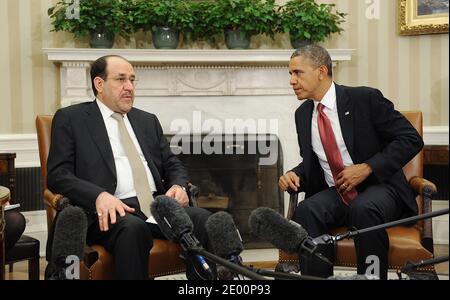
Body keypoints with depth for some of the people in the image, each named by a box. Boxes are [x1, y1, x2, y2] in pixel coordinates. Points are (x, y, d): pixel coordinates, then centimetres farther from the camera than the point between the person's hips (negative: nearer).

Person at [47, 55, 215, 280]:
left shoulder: (148, 120, 25)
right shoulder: (70, 118, 9)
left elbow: (172, 165, 24)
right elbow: (57, 174, 0)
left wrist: (178, 186, -2)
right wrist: (99, 195, -19)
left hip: (158, 205, 5)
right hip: (112, 210, -4)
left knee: (202, 219, -26)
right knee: (133, 228, -38)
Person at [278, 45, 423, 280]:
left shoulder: (365, 99, -7)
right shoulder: (303, 114, 10)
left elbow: (411, 139, -8)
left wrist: (367, 168, -16)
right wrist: (295, 174, -3)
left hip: (377, 185, -4)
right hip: (335, 194, 4)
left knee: (363, 209, -37)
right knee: (306, 211, -28)